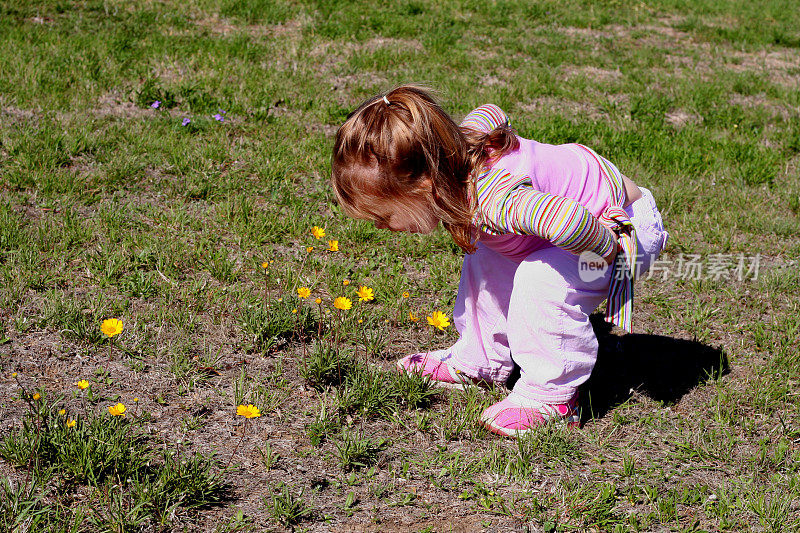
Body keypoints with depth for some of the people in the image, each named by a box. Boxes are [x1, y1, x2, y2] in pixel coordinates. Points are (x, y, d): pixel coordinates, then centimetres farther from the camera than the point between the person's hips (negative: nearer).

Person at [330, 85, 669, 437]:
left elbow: (567, 220, -59)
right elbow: (490, 113, 10)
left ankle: (550, 395, -13)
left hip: (625, 227, -10)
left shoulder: (493, 200, -42)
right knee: (485, 259, 13)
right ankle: (480, 362, 25)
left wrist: (602, 247, -38)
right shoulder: (460, 141, -13)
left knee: (542, 279, -31)